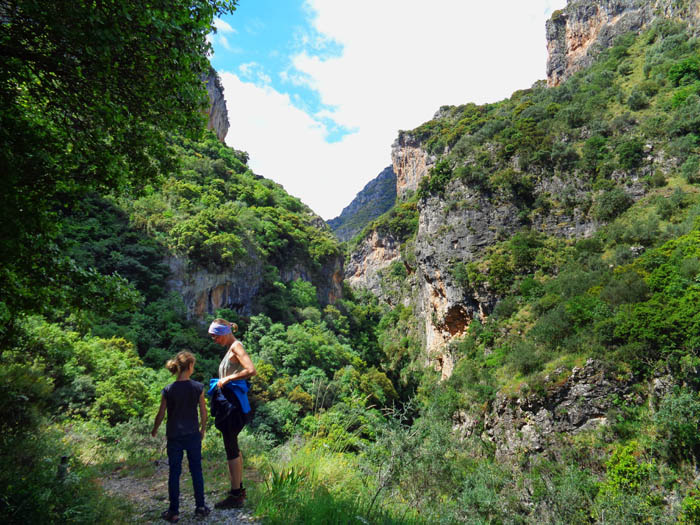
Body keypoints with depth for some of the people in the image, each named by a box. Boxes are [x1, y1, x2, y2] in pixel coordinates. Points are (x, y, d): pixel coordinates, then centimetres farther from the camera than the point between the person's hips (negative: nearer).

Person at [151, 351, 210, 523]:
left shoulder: (168, 390, -11)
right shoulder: (198, 388, -11)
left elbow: (161, 415, -3)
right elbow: (203, 412, -3)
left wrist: (154, 431, 15)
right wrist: (203, 429, 14)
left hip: (174, 437, 0)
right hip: (193, 436, 0)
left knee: (174, 473, 10)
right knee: (196, 470, 13)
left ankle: (174, 512, 18)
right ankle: (200, 506, 23)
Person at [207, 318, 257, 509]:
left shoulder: (236, 347, -13)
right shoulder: (231, 348, 15)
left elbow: (251, 371, -26)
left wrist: (227, 379, -18)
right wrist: (222, 381, 7)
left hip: (232, 401, -10)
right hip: (228, 399, 10)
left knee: (231, 449, -3)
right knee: (233, 447, 18)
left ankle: (235, 495, 6)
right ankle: (239, 489, 30)